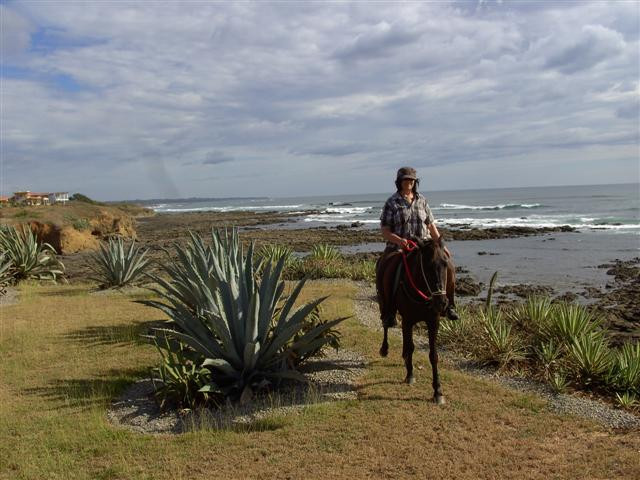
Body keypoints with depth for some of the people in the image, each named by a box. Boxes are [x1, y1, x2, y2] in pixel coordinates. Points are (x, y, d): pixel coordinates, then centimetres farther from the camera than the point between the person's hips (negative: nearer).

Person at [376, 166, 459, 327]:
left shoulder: (422, 200, 12)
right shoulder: (391, 203, 1)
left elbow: (431, 225, 17)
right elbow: (384, 230, -4)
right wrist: (398, 240, -21)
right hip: (398, 246, -3)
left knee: (448, 266, -14)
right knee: (383, 271, -29)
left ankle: (448, 305, 4)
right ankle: (388, 313, -16)